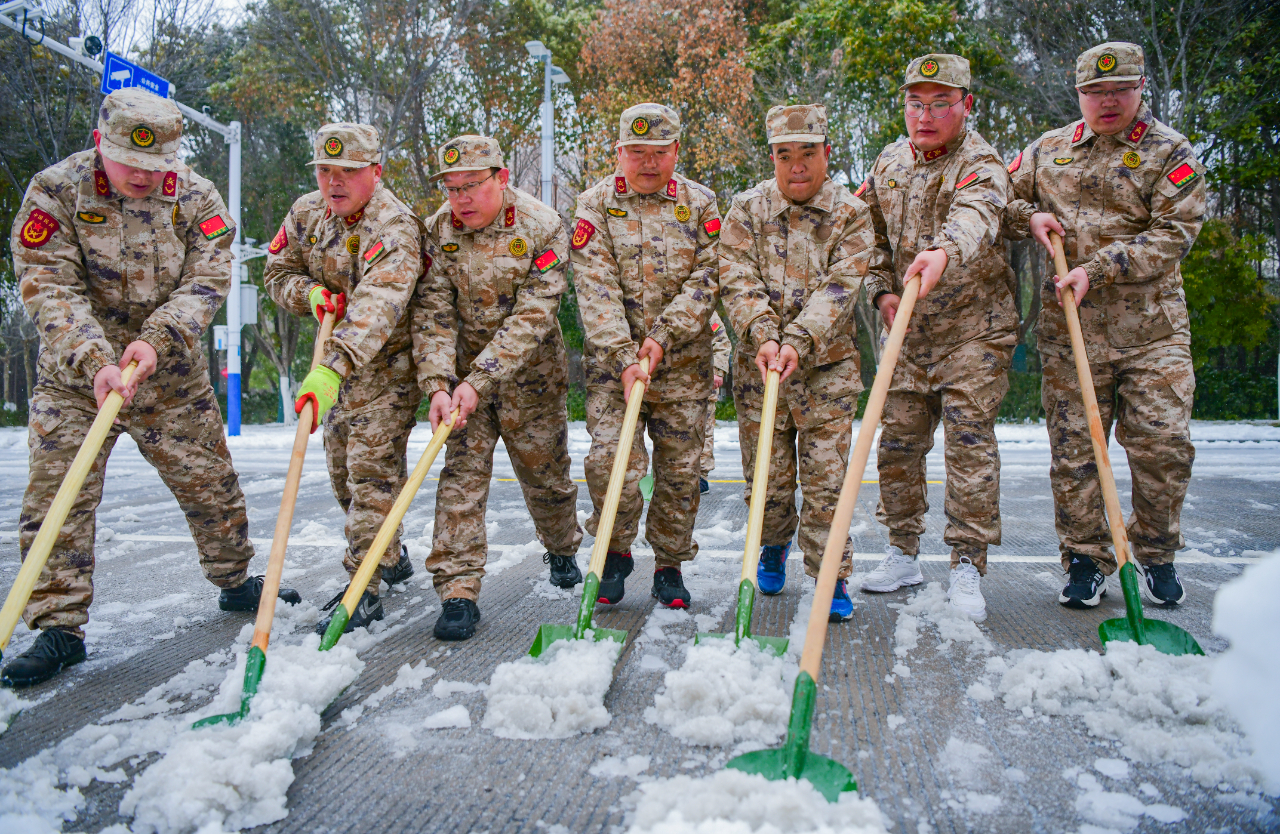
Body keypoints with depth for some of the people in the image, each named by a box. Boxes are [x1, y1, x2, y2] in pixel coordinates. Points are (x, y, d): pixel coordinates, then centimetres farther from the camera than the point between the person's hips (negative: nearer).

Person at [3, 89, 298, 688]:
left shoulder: (196, 197, -4)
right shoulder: (55, 191, -10)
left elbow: (207, 280, -11)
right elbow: (49, 289, -18)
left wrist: (155, 339, -26)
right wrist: (95, 361, -32)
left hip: (173, 371, 2)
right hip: (76, 374, -1)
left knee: (211, 483, 8)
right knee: (57, 494, -5)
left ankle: (235, 583, 28)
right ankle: (59, 627, 7)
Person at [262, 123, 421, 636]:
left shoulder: (395, 225, -24)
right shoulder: (307, 213, 1)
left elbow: (377, 305, -39)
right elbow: (277, 274, 10)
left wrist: (333, 368, -51)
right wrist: (310, 292, -14)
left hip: (387, 366, -8)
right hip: (337, 363, 8)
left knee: (372, 470, -12)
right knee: (341, 470, 15)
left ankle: (364, 589, -4)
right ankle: (390, 555, 33)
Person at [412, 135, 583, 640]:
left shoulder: (543, 227, -15)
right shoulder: (438, 230, -6)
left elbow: (531, 317, -21)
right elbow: (432, 313, -9)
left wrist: (479, 381, -27)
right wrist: (438, 385, -23)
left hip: (530, 374, -1)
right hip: (462, 373, 2)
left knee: (546, 475, 11)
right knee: (462, 473, -7)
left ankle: (563, 550, 40)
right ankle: (458, 591, -1)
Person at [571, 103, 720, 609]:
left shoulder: (701, 203, 6)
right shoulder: (595, 204, 1)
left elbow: (706, 280, -2)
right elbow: (596, 289, -9)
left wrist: (662, 336, -15)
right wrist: (625, 357, -19)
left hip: (683, 362, 2)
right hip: (612, 360, -1)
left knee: (680, 469, 5)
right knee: (609, 459, -10)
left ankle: (670, 564, 23)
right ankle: (616, 552, 16)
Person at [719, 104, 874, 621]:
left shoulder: (851, 214, 1)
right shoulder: (747, 210, 4)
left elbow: (839, 289, -10)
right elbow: (738, 281, -6)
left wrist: (799, 343, -23)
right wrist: (763, 336, -22)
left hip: (827, 367, -1)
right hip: (759, 365, 1)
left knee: (826, 479, 0)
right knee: (768, 479, 10)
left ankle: (831, 578, 13)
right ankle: (774, 545, 39)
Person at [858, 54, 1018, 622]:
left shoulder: (981, 164, -11)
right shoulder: (889, 163, 9)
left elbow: (974, 217, -34)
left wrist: (944, 251, -55)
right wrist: (882, 289, 1)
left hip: (973, 329, -5)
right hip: (907, 331, 5)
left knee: (969, 442, -6)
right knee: (898, 442, 7)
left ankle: (967, 567, 4)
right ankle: (903, 553, 21)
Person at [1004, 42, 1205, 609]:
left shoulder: (1170, 152, 4)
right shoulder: (1047, 150, 13)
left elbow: (1173, 235, -6)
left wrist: (1098, 269, -16)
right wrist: (1029, 216, -2)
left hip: (1153, 331, -1)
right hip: (1069, 329, 2)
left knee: (1163, 444, -3)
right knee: (1074, 450, 2)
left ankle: (1156, 554, 19)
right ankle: (1085, 561, 15)